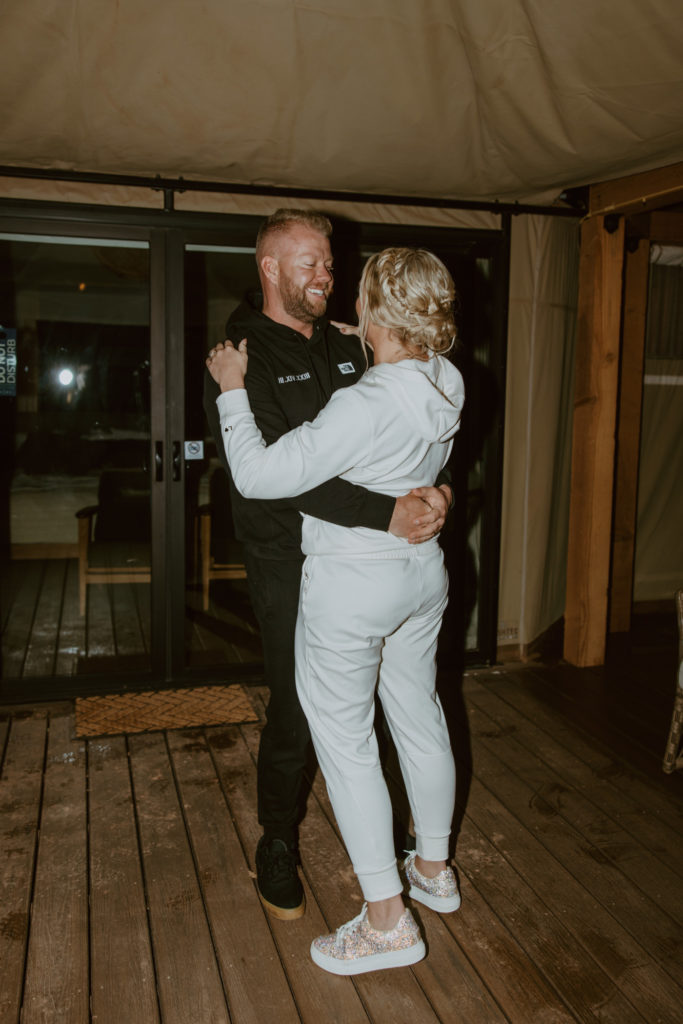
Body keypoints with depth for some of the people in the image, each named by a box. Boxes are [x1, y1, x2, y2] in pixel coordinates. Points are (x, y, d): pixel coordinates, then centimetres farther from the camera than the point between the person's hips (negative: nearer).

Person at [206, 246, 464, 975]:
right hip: (422, 568, 8)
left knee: (345, 739, 6)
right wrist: (368, 353, 19)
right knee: (419, 718, 20)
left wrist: (231, 390, -11)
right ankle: (434, 868, 39)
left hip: (352, 585, -8)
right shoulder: (447, 384, -4)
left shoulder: (366, 405, -29)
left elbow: (258, 476, -25)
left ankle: (387, 920, 16)